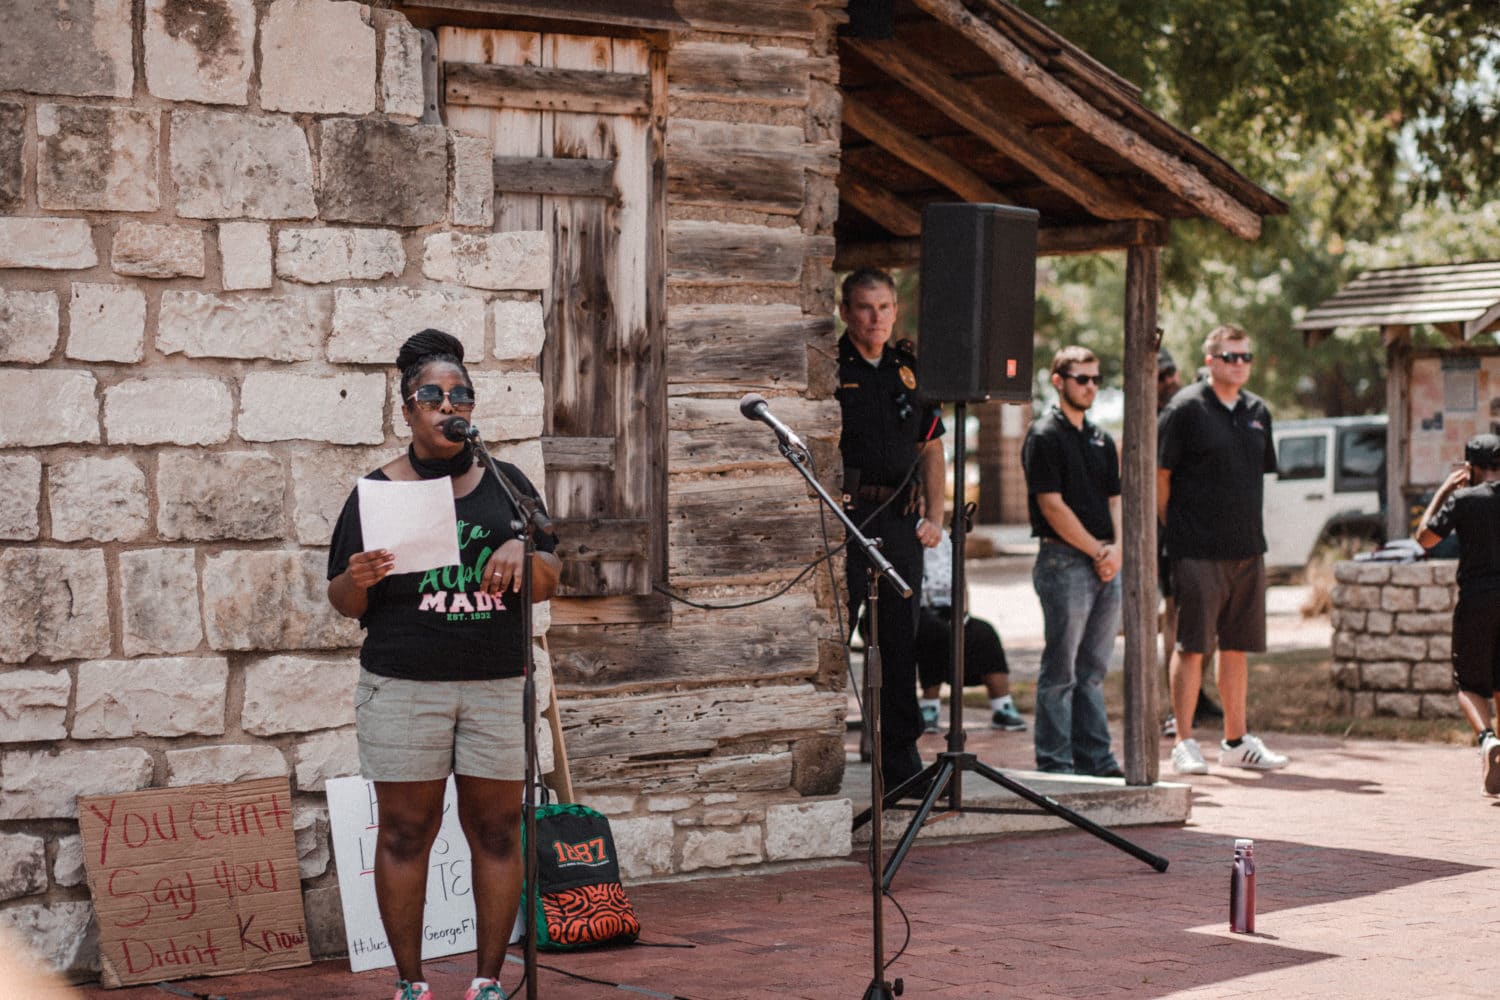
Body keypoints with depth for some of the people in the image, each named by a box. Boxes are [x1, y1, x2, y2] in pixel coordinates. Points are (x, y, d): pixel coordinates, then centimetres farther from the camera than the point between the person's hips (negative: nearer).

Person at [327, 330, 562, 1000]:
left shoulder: (508, 485, 12)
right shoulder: (376, 491, 6)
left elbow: (549, 585, 10)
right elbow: (342, 604, 7)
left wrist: (522, 553, -11)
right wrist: (357, 581, -16)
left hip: (498, 685, 2)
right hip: (403, 687, -2)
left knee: (497, 828, 1)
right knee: (406, 830, -1)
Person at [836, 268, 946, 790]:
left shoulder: (909, 371, 14)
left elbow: (931, 448, 20)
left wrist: (933, 517, 9)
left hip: (902, 524, 6)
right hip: (846, 516, -6)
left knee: (901, 643, 9)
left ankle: (902, 761, 16)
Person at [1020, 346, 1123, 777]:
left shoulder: (1101, 439, 17)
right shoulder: (1044, 437, -6)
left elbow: (1115, 499, 16)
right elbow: (1052, 505, -12)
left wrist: (1116, 547, -2)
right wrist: (1097, 551, -10)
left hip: (1106, 565, 7)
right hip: (1064, 561, -7)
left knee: (1093, 670, 11)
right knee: (1060, 671, -4)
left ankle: (1095, 758, 15)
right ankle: (1055, 763, -1)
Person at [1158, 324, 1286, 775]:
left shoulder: (1257, 411, 13)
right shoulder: (1186, 408, -7)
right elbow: (1159, 474, -5)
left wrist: (1249, 528, 15)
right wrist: (1173, 530, -3)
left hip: (1247, 548, 6)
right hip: (1198, 551, -6)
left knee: (1237, 647, 11)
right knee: (1192, 646, -4)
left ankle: (1236, 741, 19)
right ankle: (1184, 743, 1)